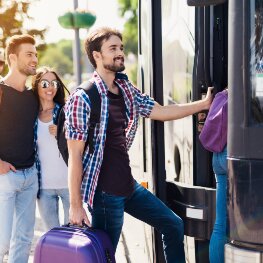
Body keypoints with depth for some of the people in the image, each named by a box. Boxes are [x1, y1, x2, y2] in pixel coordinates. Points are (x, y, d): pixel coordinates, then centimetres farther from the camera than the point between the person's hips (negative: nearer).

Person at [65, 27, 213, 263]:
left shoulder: (127, 91, 7)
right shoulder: (83, 99, -16)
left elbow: (161, 112, 13)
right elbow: (75, 155, -16)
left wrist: (203, 104, 6)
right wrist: (75, 205, -17)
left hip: (129, 186, 8)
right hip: (104, 193, -8)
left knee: (174, 225, 16)